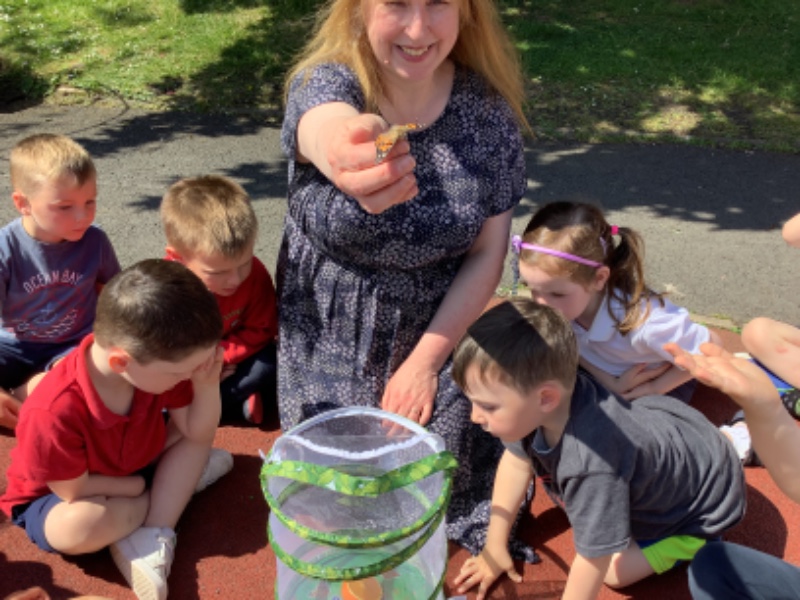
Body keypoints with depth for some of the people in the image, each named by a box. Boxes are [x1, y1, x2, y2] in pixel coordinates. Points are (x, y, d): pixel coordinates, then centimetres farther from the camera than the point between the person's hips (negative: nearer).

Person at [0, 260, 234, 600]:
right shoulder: (55, 412, -40)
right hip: (54, 497, -6)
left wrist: (207, 384, -30)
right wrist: (142, 486, -13)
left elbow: (198, 436, -13)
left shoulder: (158, 362, -22)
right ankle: (178, 482, -11)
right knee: (78, 525, -38)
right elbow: (76, 491, -27)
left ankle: (150, 540, -21)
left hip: (133, 464, 6)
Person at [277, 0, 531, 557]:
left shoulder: (489, 108, -13)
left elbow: (487, 252, -9)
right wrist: (352, 143, -70)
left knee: (441, 488, 4)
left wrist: (426, 360, -13)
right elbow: (327, 127, -46)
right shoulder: (321, 84, -19)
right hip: (330, 341, 0)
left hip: (437, 334, 1)